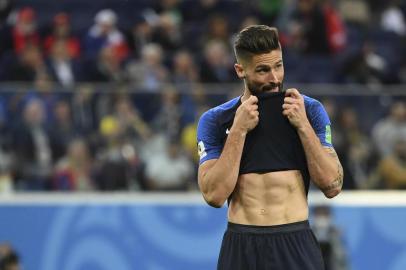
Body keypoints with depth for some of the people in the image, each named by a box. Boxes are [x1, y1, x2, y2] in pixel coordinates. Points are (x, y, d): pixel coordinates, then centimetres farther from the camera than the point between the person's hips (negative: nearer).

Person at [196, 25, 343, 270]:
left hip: (296, 245, 0)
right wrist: (239, 130, -13)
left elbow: (332, 186, -4)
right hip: (241, 247, 0)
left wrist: (303, 125, -11)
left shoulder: (309, 110, 3)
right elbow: (214, 196, -9)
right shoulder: (214, 120, 1)